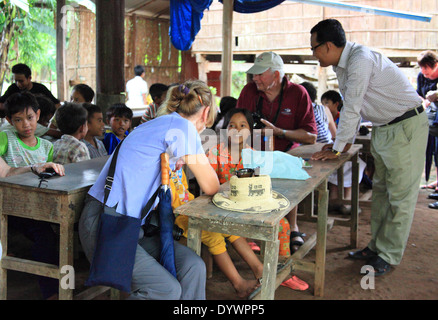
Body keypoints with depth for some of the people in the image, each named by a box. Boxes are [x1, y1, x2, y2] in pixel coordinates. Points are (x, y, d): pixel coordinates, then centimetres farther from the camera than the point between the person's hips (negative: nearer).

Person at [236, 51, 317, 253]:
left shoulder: (298, 93, -6)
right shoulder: (249, 91, 2)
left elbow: (311, 137, -10)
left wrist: (278, 131, -20)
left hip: (286, 153, -2)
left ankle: (292, 228, -11)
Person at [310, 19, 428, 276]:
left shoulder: (361, 59, -25)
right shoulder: (343, 63, 5)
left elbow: (351, 109, -23)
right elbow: (351, 107, 15)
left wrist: (337, 149, -15)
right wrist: (346, 142, 14)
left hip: (406, 126, -10)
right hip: (382, 128, 10)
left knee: (401, 195, -1)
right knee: (380, 190, 14)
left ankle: (388, 256, 7)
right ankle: (377, 246, 25)